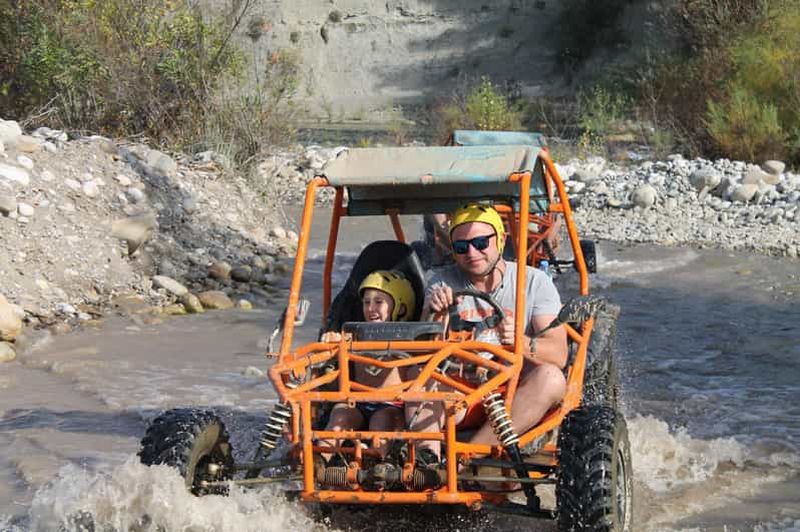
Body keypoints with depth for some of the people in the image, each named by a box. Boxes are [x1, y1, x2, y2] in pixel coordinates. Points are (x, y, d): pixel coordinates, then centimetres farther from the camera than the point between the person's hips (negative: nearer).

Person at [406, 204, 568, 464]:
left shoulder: (535, 282, 3)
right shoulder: (442, 283, 8)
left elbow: (558, 355, -10)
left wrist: (521, 343, -30)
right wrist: (434, 314, -23)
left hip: (515, 392, -1)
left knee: (550, 377, -32)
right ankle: (426, 458, -51)